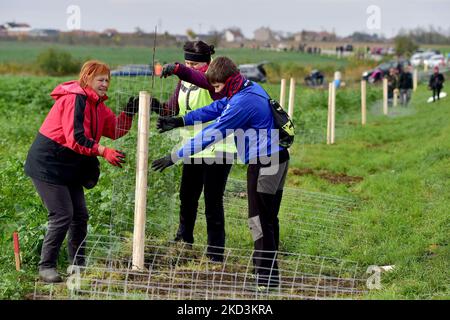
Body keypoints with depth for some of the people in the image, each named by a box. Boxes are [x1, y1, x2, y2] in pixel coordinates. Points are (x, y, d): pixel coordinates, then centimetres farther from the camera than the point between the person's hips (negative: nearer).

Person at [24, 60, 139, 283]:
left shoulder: (97, 103, 11)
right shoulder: (75, 99, -20)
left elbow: (115, 129, 11)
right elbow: (76, 138, -29)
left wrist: (128, 113, -6)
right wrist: (103, 151, -35)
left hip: (70, 168, 10)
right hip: (48, 165, -10)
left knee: (80, 215, 10)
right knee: (62, 216, -12)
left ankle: (78, 265, 21)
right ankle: (46, 267, -2)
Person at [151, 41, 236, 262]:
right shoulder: (184, 81, 10)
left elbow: (203, 80, -38)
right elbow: (172, 110, 9)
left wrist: (178, 69, -50)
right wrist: (156, 106, -11)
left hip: (218, 150, -8)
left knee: (213, 202, -5)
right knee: (187, 197, 19)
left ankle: (215, 254, 2)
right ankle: (183, 241, 39)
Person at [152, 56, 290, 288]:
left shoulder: (243, 102, -23)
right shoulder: (248, 89, 8)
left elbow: (211, 134, -23)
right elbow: (215, 108, 18)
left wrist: (175, 157, -19)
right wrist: (180, 121, 16)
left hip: (265, 165, -10)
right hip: (274, 161, 10)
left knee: (259, 221, -5)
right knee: (268, 219, 17)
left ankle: (266, 280, -2)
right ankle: (270, 273, 26)